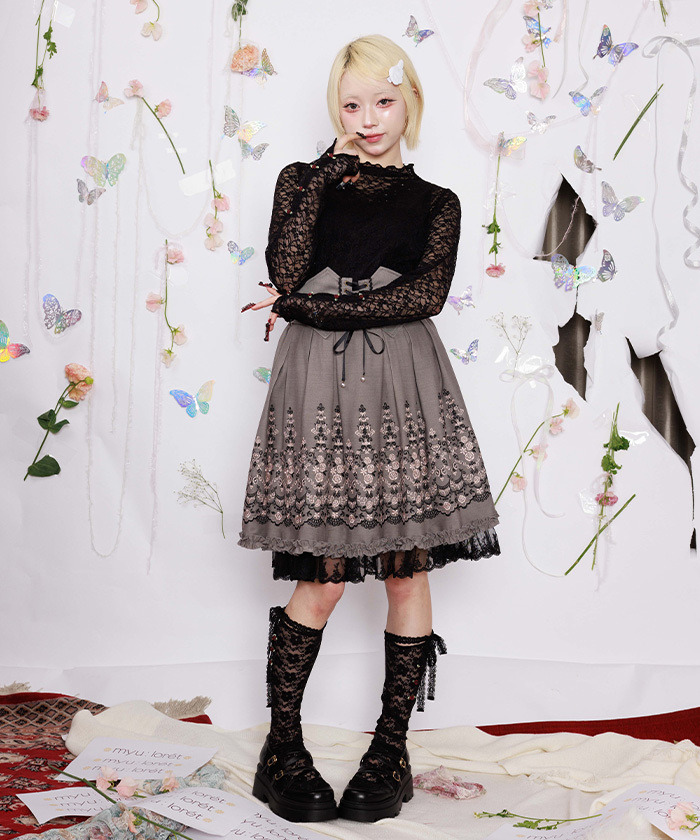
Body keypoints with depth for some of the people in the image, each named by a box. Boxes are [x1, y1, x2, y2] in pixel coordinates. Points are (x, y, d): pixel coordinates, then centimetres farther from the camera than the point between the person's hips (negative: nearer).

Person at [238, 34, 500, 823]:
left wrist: (314, 308, -10)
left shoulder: (435, 203, 12)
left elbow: (425, 294, -7)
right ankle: (282, 745, 12)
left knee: (407, 569, 1)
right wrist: (323, 176, -3)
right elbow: (286, 273, -6)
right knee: (323, 575, -3)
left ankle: (391, 748, 14)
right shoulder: (303, 180, 12)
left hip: (403, 390, 1)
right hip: (320, 390, -1)